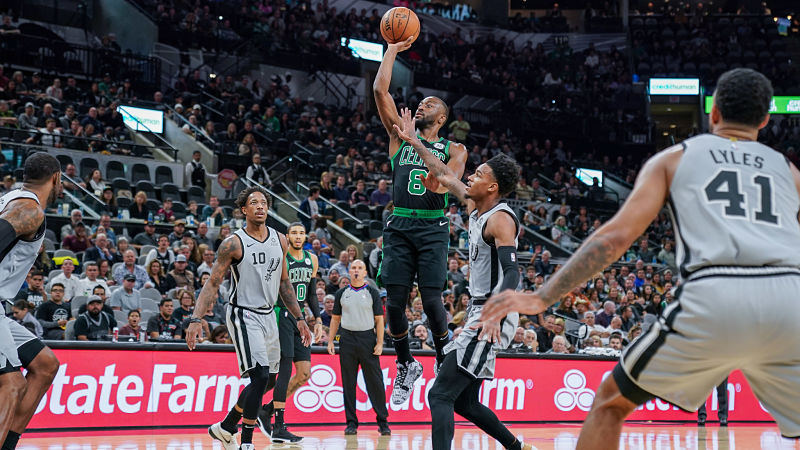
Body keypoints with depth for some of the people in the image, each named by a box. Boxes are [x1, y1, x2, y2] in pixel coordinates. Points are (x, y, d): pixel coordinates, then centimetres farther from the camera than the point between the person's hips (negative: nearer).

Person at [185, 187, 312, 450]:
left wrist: (299, 318, 15)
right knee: (260, 376, -18)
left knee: (269, 380, 13)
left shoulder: (280, 240, 7)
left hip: (268, 315, 7)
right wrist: (196, 319, -20)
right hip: (243, 316, -7)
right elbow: (212, 284, -10)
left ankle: (226, 427, 29)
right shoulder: (233, 244, -11)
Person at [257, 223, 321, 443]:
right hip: (282, 315, -7)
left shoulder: (312, 260, 13)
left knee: (305, 373, 3)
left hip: (300, 317, 7)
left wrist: (318, 318, 13)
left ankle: (267, 410, 17)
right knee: (285, 370, -11)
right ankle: (278, 428, -8)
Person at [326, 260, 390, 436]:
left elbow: (379, 319, 2)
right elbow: (335, 318, 14)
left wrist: (379, 343, -6)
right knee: (348, 382, 3)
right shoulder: (341, 293, 10)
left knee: (375, 382, -3)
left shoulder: (372, 293, 4)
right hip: (347, 339, 2)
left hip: (367, 338, -2)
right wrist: (330, 341, 6)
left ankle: (382, 422, 3)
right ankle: (351, 422, 9)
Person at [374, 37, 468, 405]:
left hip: (433, 228, -2)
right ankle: (406, 366, 17)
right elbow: (380, 90, 6)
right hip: (399, 226, 2)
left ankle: (445, 366, 11)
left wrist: (418, 146, -16)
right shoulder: (400, 137, 14)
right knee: (394, 302, -2)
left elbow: (449, 184, -10)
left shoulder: (453, 149, 9)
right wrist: (393, 49, 7)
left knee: (432, 300, -9)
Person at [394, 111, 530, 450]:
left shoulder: (500, 219, -14)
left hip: (492, 318, -10)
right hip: (479, 312, 10)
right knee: (464, 402, 16)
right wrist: (414, 141, 34)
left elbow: (512, 272, -26)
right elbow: (445, 175, 28)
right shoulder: (475, 208, 12)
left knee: (440, 395, -17)